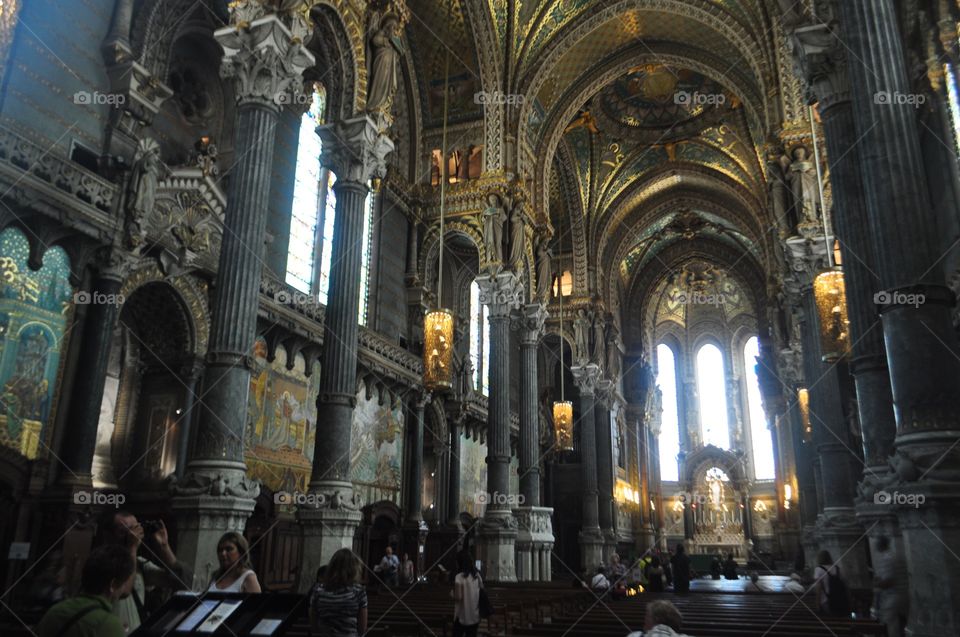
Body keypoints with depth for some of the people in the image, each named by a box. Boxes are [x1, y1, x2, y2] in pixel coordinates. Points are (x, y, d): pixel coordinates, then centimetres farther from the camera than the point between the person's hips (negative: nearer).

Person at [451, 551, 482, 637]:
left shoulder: (459, 577, -15)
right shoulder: (477, 576, 3)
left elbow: (458, 597, -18)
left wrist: (452, 593, 1)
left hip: (462, 616, -5)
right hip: (475, 617, 5)